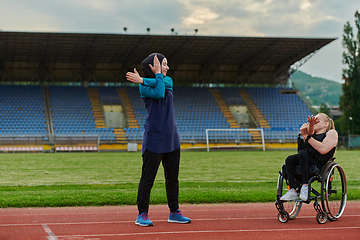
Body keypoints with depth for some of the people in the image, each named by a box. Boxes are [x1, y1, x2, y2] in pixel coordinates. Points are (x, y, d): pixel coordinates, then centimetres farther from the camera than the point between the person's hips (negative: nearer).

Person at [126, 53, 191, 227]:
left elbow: (165, 82, -10)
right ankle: (142, 214, 3)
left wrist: (142, 80, -13)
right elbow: (159, 93, -21)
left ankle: (174, 212, 18)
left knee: (172, 178, 10)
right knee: (147, 179, -4)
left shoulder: (167, 80, 13)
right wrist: (158, 74, -9)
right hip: (154, 139, -6)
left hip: (171, 138, 6)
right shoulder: (143, 87, -4)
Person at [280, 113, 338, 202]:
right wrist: (310, 124, -19)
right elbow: (310, 131, 3)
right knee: (289, 159, -22)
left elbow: (323, 150, -9)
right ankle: (292, 191, -30)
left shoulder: (331, 133, 10)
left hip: (319, 164, -7)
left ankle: (305, 186, -35)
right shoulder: (313, 133, 31)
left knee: (302, 153, -33)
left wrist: (308, 137, -7)